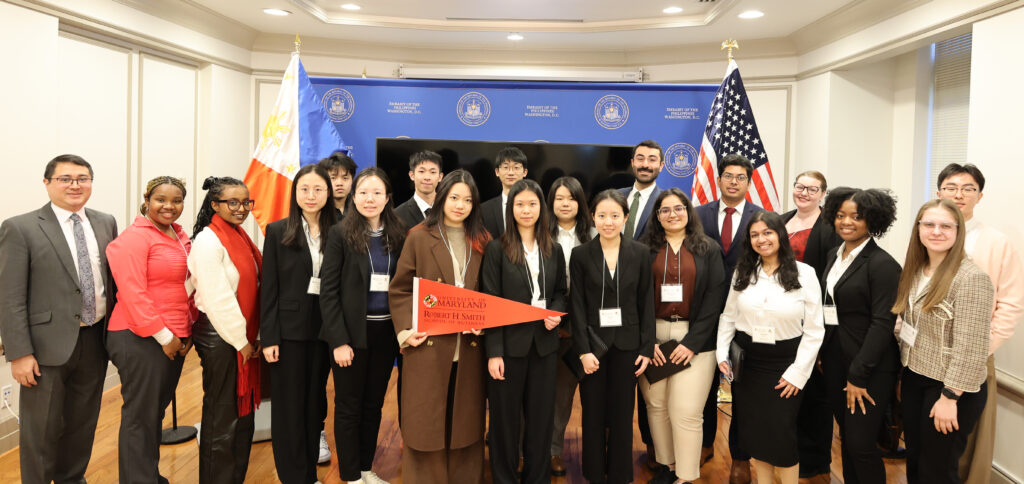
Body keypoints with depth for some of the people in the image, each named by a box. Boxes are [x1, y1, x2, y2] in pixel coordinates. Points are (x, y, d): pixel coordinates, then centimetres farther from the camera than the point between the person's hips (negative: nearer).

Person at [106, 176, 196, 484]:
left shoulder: (180, 237, 13)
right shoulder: (135, 237, -11)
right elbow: (132, 292, -16)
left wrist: (188, 330, 10)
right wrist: (163, 335, -15)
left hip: (174, 339, 8)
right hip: (141, 339, -8)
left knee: (157, 411, 16)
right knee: (140, 416, 1)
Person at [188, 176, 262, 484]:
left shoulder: (239, 236, 12)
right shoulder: (209, 239, -14)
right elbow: (217, 298, -18)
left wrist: (253, 337, 9)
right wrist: (240, 341, -13)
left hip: (244, 338, 9)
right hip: (219, 337, -8)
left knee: (244, 413, 15)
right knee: (221, 418, 2)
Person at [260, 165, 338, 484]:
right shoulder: (278, 231, -1)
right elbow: (269, 288, -3)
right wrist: (269, 338, -8)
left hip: (324, 329, 2)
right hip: (289, 329, -2)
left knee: (315, 401, 12)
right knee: (289, 405, 5)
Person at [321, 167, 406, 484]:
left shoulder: (399, 235, 3)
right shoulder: (341, 234, -6)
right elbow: (329, 291, -8)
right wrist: (339, 340, -13)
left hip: (386, 332, 3)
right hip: (352, 332, -3)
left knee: (374, 403, 14)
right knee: (349, 406, 8)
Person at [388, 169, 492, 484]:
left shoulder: (483, 241, 9)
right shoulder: (419, 236, 1)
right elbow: (400, 290, 0)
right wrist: (405, 331, -11)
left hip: (468, 348, 3)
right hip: (428, 345, -2)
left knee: (464, 420, 9)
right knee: (425, 421, 3)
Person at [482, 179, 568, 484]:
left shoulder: (554, 250, 8)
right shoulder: (497, 249, -4)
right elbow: (490, 303, -7)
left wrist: (556, 313, -6)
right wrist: (494, 352, -13)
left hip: (544, 344, 3)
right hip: (510, 343, -3)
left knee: (541, 415, 10)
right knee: (506, 417, 7)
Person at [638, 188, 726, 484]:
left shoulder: (708, 249, 5)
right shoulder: (645, 249, 5)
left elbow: (714, 298, -1)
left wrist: (692, 342, -8)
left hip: (695, 339, -1)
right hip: (652, 336, 1)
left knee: (686, 411, -6)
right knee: (656, 405, 5)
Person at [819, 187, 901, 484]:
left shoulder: (883, 264, -14)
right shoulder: (834, 256, 9)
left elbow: (883, 323, -18)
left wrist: (858, 375, -19)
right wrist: (823, 355, 10)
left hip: (869, 367, -7)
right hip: (834, 360, 7)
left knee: (861, 444, -3)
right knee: (846, 436, 15)